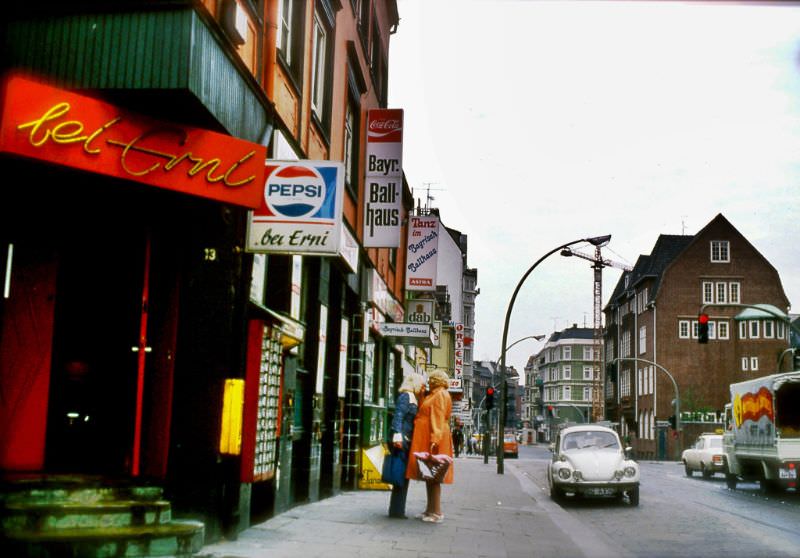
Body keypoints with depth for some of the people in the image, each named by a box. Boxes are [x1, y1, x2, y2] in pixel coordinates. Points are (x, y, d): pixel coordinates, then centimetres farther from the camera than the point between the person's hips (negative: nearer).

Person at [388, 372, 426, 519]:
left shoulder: (413, 398, 22)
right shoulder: (406, 396, -6)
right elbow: (398, 416, -18)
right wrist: (397, 435, -28)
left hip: (407, 442, 10)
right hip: (401, 441, -10)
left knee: (403, 476, 12)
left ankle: (397, 510, 17)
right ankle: (396, 510, -3)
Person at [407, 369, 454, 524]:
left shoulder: (440, 395, -8)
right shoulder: (433, 395, 21)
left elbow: (438, 419, -18)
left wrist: (434, 439, -26)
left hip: (432, 438, -10)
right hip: (425, 439, 10)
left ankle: (436, 512, -8)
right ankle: (430, 509, 17)